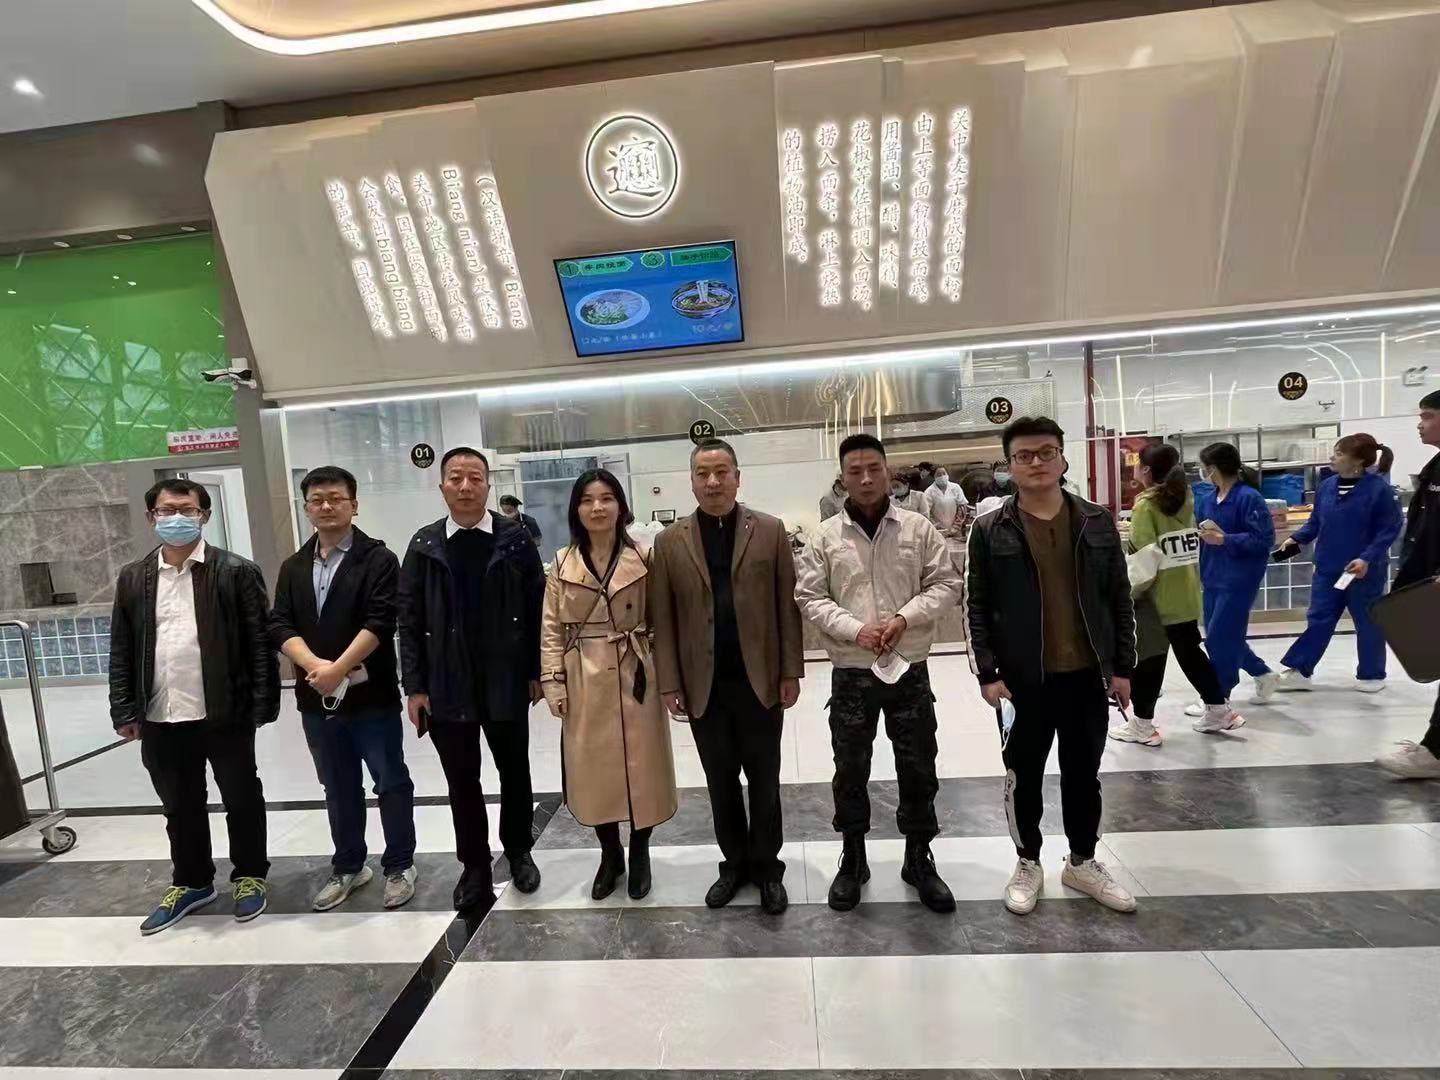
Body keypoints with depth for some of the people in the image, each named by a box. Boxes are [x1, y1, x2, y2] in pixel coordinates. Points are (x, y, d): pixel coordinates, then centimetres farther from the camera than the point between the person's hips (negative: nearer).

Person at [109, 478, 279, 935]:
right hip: (160, 720, 4)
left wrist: (262, 705, -12)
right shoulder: (132, 578, 7)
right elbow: (121, 651, 10)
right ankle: (191, 882, 39)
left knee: (242, 800, 11)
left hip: (225, 715, -4)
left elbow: (261, 643, -8)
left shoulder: (236, 571, -7)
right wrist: (124, 710, 3)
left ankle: (250, 876, 31)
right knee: (180, 807, 19)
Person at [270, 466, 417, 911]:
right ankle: (348, 867, 35)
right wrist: (316, 667, -16)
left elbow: (380, 623, -16)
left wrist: (339, 670, -21)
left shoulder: (378, 559, -7)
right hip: (316, 698, 5)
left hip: (372, 695, -5)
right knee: (338, 789, 18)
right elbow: (280, 626, 1)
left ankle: (399, 866, 23)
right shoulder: (293, 567, 10)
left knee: (391, 783, 6)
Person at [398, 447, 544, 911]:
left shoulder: (515, 538, -4)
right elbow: (409, 621, 1)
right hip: (447, 686, 1)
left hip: (506, 681, -1)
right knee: (462, 781, 12)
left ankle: (519, 852, 37)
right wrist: (414, 686, -3)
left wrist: (536, 670, -5)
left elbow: (537, 607, -3)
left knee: (514, 772, 15)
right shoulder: (424, 545, 1)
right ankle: (475, 867, 30)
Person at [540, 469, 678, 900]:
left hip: (634, 677, -1)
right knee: (594, 770, 12)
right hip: (584, 681, 2)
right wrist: (553, 682, -4)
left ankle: (639, 855, 31)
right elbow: (552, 630, 3)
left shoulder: (643, 559, -3)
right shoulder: (562, 564, 2)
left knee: (641, 767, 8)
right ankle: (609, 854, 34)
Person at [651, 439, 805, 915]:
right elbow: (663, 619, 0)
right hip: (704, 685, 1)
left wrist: (791, 671, -3)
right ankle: (734, 863, 34)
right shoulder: (670, 542, 1)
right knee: (721, 781, 14)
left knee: (764, 780, 12)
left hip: (760, 679, -1)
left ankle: (767, 866, 31)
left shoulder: (770, 531, -1)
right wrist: (669, 683, -3)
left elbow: (787, 605, -1)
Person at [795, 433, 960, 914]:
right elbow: (809, 597, -3)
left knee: (918, 768, 13)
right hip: (851, 671, 0)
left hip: (910, 667, 1)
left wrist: (905, 618, -15)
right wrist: (855, 629, -16)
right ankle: (853, 859, 32)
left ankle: (919, 859, 34)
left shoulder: (918, 528, -1)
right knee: (850, 769, 12)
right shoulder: (826, 536, -3)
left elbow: (945, 583, 0)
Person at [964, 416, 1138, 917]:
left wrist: (1122, 667, 4)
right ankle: (1028, 864, 31)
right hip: (1023, 679, -2)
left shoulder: (1097, 522, 2)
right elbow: (977, 607, -6)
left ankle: (1082, 862, 38)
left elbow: (1119, 599, 6)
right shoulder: (990, 530, -6)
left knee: (1083, 775, 18)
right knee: (1024, 776, 12)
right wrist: (987, 673, -10)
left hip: (1087, 675, 3)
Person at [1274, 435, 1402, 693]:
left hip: (1364, 572, -4)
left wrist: (1368, 558, -23)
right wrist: (1297, 539, -5)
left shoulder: (1379, 488, -14)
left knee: (1368, 623, 12)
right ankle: (1299, 670, 12)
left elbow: (1390, 529, -13)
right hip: (1327, 569, 4)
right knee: (1318, 620, 8)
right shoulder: (1327, 486, 1)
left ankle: (1372, 674, 29)